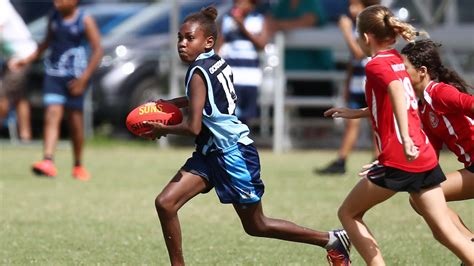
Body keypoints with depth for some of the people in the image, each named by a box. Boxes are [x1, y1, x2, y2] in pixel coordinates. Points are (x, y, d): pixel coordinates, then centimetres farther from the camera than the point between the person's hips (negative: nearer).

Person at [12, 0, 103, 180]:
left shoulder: (85, 21, -7)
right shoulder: (54, 18, 7)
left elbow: (97, 50, -7)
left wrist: (84, 78, -13)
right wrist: (29, 59, 16)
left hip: (74, 77, -3)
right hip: (53, 73, 3)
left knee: (75, 122, 4)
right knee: (52, 115, -13)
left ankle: (78, 166, 20)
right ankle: (48, 162, -23)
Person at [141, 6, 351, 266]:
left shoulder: (198, 73, -21)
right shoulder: (216, 62, 4)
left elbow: (193, 127, -26)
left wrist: (163, 129, -9)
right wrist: (168, 103, 17)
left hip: (233, 154, -9)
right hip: (211, 152, 9)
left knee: (256, 226, 4)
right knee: (165, 203, -1)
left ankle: (332, 240, 15)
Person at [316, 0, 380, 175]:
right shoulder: (356, 28, 14)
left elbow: (359, 53, -23)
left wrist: (347, 31, -20)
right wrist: (347, 85, 22)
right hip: (357, 85, 8)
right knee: (351, 123, 4)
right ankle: (340, 162, 2)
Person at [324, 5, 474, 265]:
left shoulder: (376, 65, -6)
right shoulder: (397, 60, 18)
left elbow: (397, 91, -29)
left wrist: (405, 139, -38)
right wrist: (356, 113, 39)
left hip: (398, 159, -8)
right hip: (426, 158, 8)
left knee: (348, 213, 10)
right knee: (444, 231, 4)